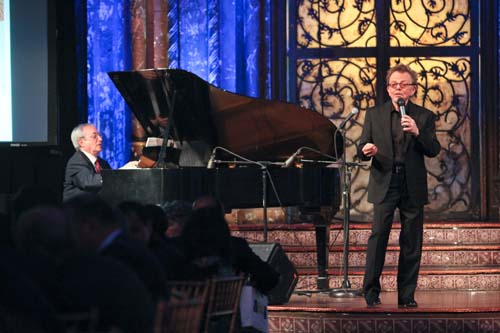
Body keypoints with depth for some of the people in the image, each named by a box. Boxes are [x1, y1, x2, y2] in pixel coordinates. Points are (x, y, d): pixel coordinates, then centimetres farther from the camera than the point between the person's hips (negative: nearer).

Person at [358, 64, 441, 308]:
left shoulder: (424, 117, 6)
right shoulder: (374, 114, 8)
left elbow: (434, 151, -3)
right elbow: (362, 149, 7)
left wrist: (417, 132, -20)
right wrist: (366, 150, -17)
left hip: (412, 187, 1)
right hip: (384, 186, -1)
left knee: (411, 243, 3)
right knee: (378, 237, -9)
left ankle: (407, 295, 10)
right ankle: (371, 292, -3)